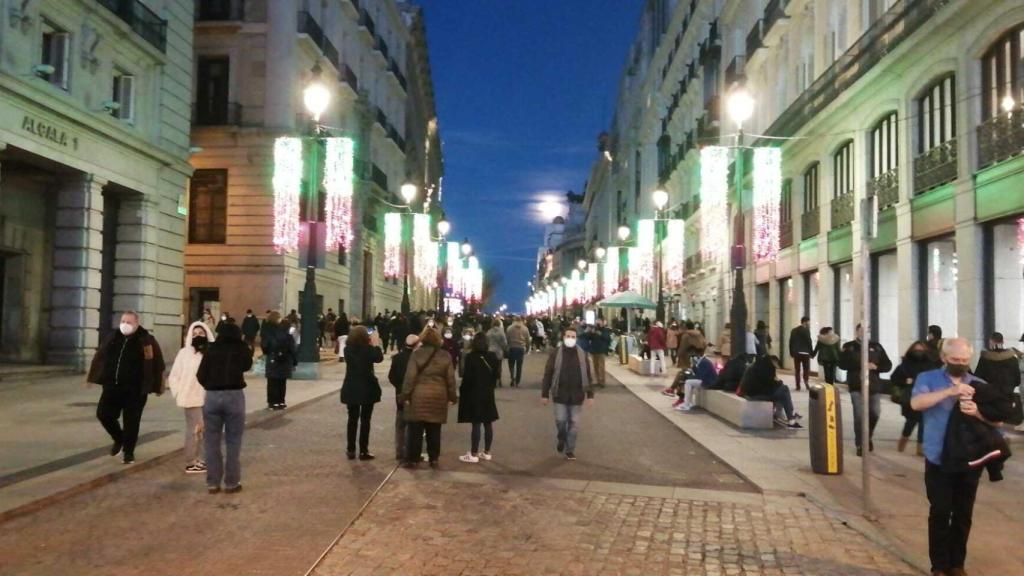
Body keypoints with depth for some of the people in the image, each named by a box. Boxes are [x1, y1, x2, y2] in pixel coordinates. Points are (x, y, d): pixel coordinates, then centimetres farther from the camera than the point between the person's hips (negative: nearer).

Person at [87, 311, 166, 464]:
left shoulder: (146, 340, -8)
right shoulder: (113, 337, 6)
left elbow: (157, 363, -6)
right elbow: (99, 357, 16)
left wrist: (157, 387, -6)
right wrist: (92, 377, 16)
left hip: (135, 390, -5)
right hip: (112, 386, 5)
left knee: (131, 421, 1)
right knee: (103, 414, 6)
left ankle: (129, 451, 17)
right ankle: (119, 439, 32)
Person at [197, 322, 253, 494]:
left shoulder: (211, 349, 4)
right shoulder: (241, 349, 2)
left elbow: (201, 375, 2)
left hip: (212, 396, 1)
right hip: (234, 396, -1)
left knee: (211, 442, 10)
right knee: (233, 442, 6)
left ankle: (212, 483, 13)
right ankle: (232, 483, 9)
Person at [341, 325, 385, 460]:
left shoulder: (348, 349, 1)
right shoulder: (367, 349, -15)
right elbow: (379, 358, -5)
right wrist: (376, 344, 5)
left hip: (351, 389, 4)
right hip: (367, 388, -4)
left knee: (352, 419, 13)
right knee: (365, 420, 4)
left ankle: (350, 450, 16)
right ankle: (363, 451, 5)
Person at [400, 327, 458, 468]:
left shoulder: (416, 354, -6)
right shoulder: (445, 356, 3)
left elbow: (410, 377, -9)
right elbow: (450, 379, 4)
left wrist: (405, 395, -4)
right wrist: (452, 397, 12)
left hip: (419, 396, -2)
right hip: (438, 397, 3)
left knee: (415, 430, 5)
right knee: (434, 431, 11)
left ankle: (413, 459, 8)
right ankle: (434, 459, 16)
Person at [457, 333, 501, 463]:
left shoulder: (471, 357, -14)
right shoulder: (492, 357, 2)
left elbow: (468, 377, -15)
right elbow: (496, 374, 8)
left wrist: (462, 390, -1)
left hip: (474, 395, -5)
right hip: (488, 394, 5)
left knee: (476, 424, -3)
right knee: (488, 423, 10)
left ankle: (474, 454, 2)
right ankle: (487, 452, 19)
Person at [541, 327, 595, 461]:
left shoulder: (582, 354, 1)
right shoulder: (556, 353, -4)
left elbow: (588, 375, 5)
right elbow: (548, 374, -2)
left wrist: (590, 394, 0)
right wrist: (544, 394, -3)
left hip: (576, 395, 1)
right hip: (560, 394, -1)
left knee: (574, 423, 5)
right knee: (560, 420, -4)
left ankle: (570, 449, 18)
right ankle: (561, 439, 27)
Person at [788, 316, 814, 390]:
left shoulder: (793, 330, 10)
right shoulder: (806, 330, -9)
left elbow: (791, 342, 10)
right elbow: (809, 342, -10)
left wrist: (791, 353, 14)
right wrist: (812, 353, -2)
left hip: (796, 353, 5)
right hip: (805, 353, -5)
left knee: (797, 370, 5)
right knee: (806, 369, 2)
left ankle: (798, 385, 3)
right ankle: (806, 383, -12)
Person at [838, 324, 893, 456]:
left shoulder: (876, 346, 9)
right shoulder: (849, 346, 2)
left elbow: (888, 365, 8)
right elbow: (842, 364, -9)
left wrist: (875, 367, -12)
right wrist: (861, 365, -18)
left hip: (874, 386, 3)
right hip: (857, 387, -3)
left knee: (875, 414, 4)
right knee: (859, 416, -7)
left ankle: (869, 437, 34)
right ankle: (860, 445, 5)